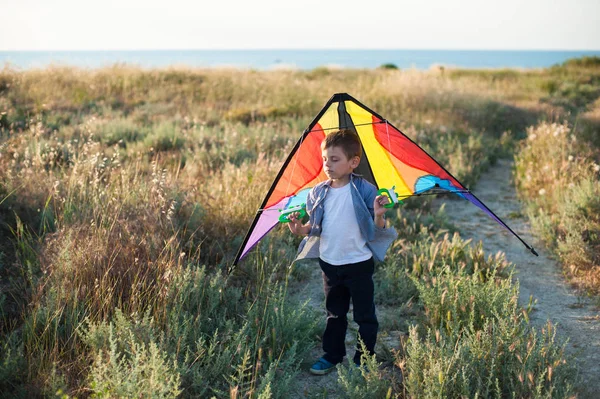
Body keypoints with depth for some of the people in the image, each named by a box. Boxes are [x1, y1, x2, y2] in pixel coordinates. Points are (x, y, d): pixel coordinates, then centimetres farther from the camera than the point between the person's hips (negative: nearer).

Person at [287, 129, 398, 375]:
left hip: (359, 264, -4)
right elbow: (314, 226, 8)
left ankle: (364, 359, 23)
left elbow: (377, 230, -11)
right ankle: (332, 355, 33)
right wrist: (300, 229, -13)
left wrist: (378, 216, -32)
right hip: (329, 263, 4)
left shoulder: (365, 191, -14)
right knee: (334, 313, 19)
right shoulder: (318, 193, -1)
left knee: (364, 315, 8)